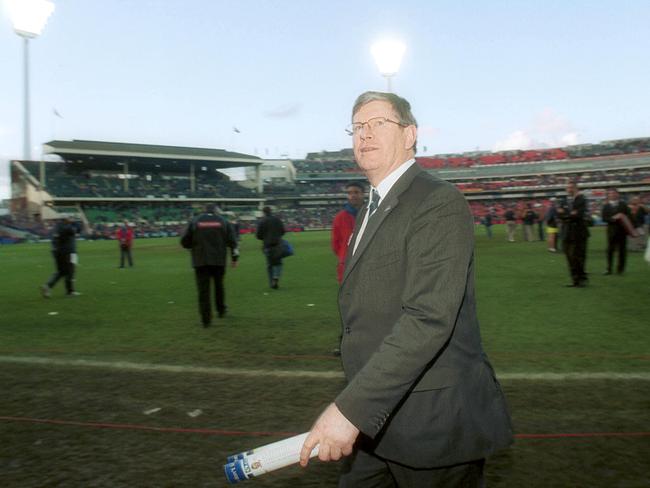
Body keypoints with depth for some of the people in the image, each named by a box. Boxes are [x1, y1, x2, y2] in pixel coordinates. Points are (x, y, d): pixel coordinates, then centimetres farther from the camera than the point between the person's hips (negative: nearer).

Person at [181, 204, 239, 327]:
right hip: (219, 260, 1)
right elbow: (232, 241, 3)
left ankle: (206, 319, -4)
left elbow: (185, 242, 0)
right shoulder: (222, 221, 6)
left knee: (203, 289, 0)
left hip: (200, 261, -1)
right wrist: (234, 257, 8)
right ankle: (221, 310, 32)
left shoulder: (195, 222, 4)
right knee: (219, 285, 20)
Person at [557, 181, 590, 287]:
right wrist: (570, 214, -11)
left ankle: (582, 279, 3)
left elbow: (579, 214, -16)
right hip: (567, 233, 6)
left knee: (578, 257, -6)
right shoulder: (564, 201, 14)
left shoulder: (581, 200, -5)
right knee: (570, 257, 7)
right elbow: (559, 214, 3)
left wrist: (565, 214, -7)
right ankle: (575, 279, 14)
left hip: (578, 233, -6)